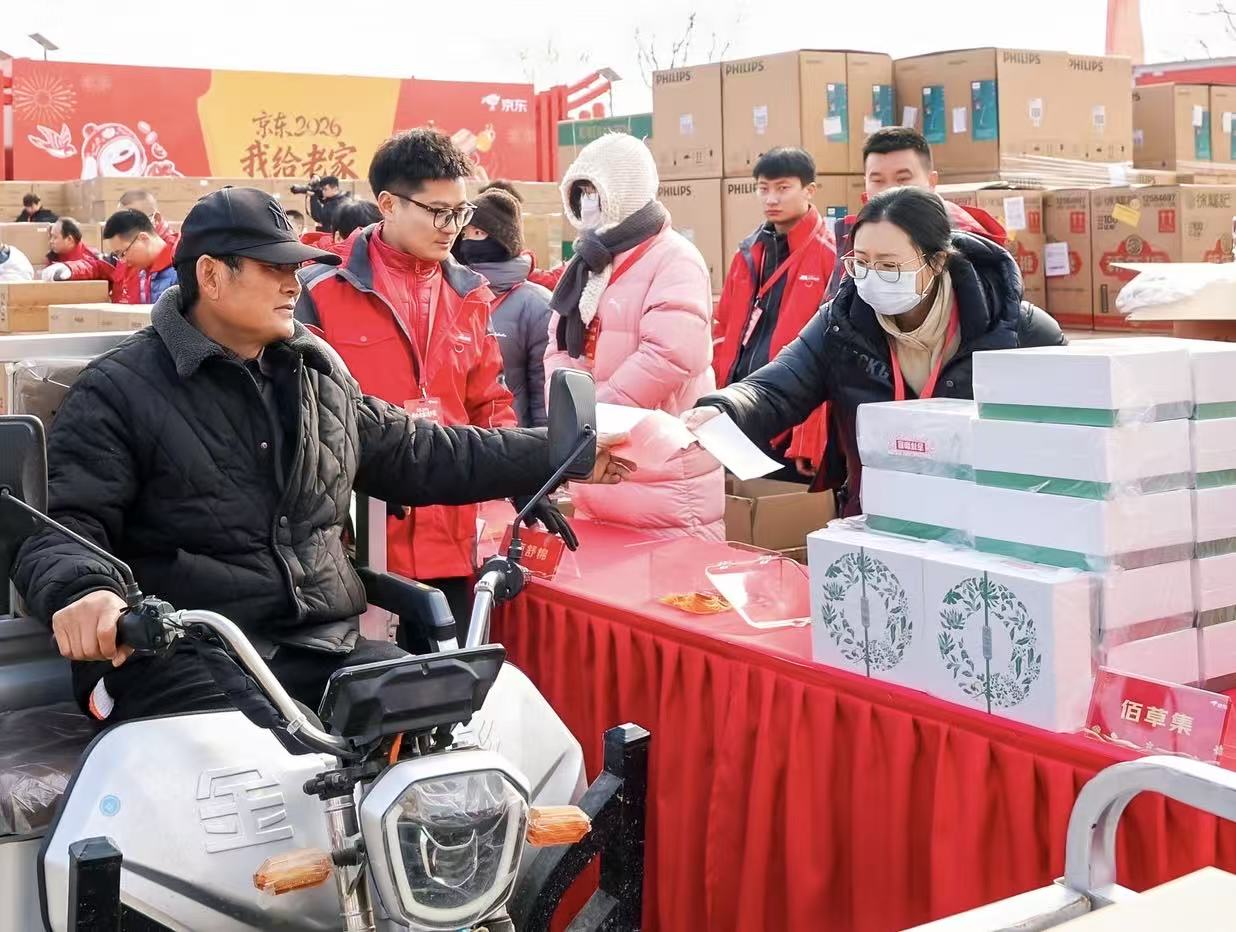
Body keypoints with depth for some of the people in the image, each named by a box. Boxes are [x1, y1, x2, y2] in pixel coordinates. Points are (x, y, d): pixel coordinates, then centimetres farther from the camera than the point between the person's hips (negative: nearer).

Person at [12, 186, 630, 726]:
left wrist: (559, 456, 20)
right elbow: (59, 525, -8)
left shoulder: (320, 375, 18)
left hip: (326, 644, 6)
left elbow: (416, 455, 23)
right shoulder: (118, 391, -1)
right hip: (186, 662, -5)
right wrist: (80, 590, -34)